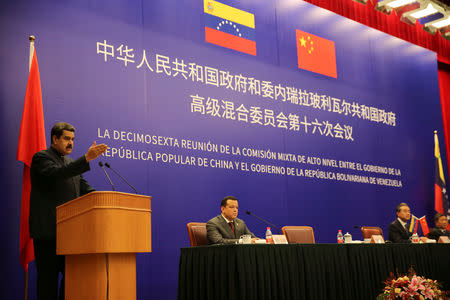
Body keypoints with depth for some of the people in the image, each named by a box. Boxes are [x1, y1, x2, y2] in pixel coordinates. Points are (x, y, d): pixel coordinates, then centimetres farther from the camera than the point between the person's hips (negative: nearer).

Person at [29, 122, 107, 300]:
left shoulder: (71, 164, 21)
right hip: (47, 230, -7)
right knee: (48, 277, -2)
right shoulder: (41, 158, -3)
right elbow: (56, 174, -24)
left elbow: (86, 189, 18)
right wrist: (86, 158, -32)